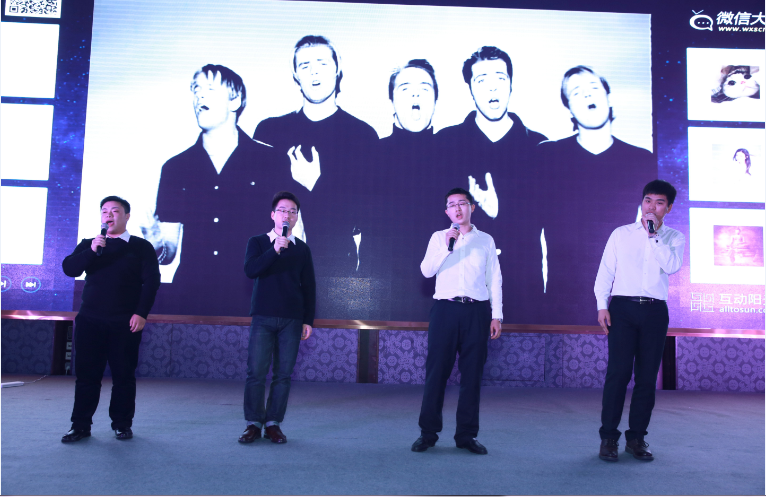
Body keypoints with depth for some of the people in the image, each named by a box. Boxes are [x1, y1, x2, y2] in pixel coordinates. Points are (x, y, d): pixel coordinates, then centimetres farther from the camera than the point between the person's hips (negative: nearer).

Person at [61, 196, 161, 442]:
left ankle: (122, 424, 15)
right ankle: (80, 425, 14)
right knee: (86, 374, 5)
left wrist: (141, 313, -12)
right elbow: (69, 269, -2)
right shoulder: (88, 244, 14)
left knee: (124, 374, 2)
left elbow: (151, 281, -3)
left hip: (125, 322, -2)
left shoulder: (141, 246, 4)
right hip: (90, 320, 3)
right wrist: (91, 251, -17)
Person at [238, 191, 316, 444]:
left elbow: (309, 287, 10)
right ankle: (253, 423, 9)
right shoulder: (258, 242, 7)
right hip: (263, 317, -1)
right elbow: (250, 270, -11)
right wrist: (275, 250, -22)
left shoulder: (302, 249, 10)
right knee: (256, 372, -3)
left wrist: (308, 320, 5)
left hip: (292, 319, 1)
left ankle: (273, 423, 12)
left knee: (283, 374, 2)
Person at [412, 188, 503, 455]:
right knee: (436, 371, 0)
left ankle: (466, 434, 14)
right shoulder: (439, 237, 10)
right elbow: (426, 270, -2)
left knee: (472, 373, 4)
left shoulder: (486, 240, 12)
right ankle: (428, 432, 10)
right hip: (446, 308, -1)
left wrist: (496, 315, 5)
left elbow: (495, 279, 11)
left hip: (477, 312, 1)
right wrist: (446, 246, -14)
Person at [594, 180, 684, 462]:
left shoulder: (674, 238, 12)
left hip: (655, 311, 2)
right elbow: (605, 272, 6)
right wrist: (602, 306, -3)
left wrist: (654, 235, -10)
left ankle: (636, 438, 15)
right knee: (618, 372, -7)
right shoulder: (621, 234, 10)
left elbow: (672, 266, -9)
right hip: (622, 307, -1)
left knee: (647, 377, 4)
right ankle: (608, 438, 2)